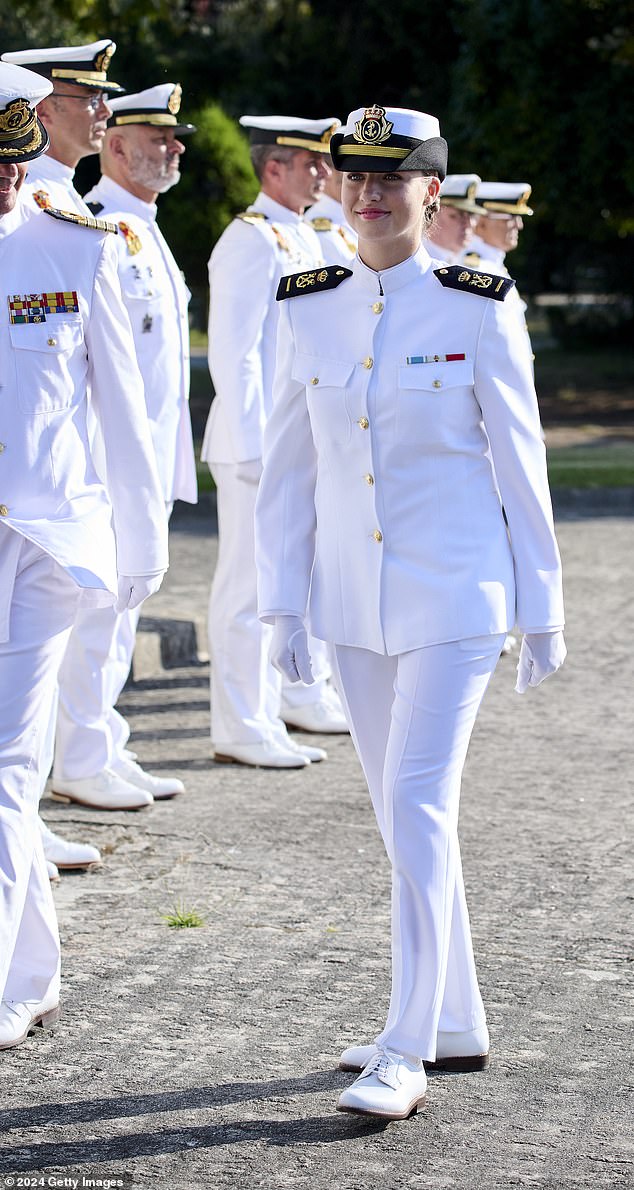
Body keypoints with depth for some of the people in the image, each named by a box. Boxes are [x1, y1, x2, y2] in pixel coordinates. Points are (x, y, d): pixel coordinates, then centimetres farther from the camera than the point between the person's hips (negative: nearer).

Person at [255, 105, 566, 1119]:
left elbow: (520, 459, -3)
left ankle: (408, 1051, -5)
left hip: (454, 596, -5)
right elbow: (289, 464, 8)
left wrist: (542, 607, -2)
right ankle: (457, 1024, 24)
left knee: (419, 809, -11)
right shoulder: (307, 309, 4)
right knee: (404, 814, 11)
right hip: (353, 601, 5)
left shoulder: (479, 309, -6)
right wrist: (283, 601, 4)